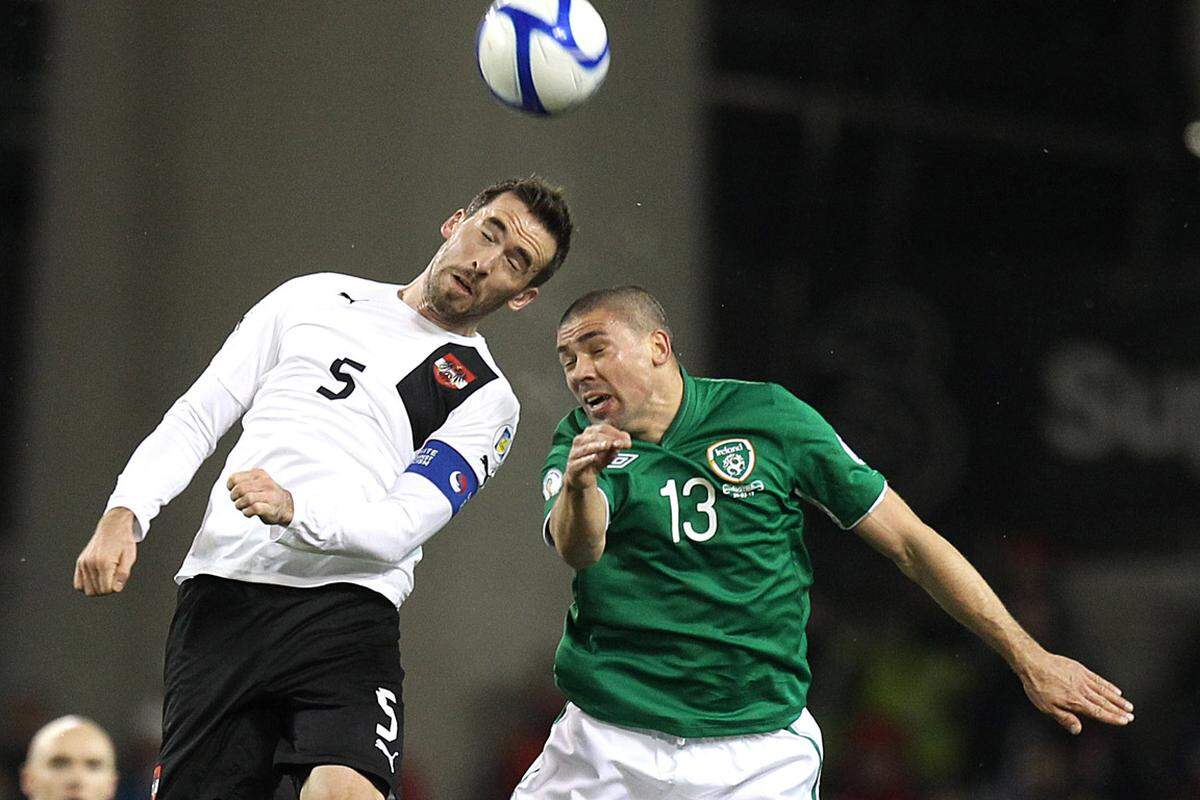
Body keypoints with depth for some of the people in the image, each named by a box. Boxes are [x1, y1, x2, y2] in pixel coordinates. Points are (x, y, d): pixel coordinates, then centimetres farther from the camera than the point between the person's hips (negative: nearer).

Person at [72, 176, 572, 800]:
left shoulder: (487, 399, 10)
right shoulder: (314, 299, 20)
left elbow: (401, 528, -4)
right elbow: (196, 419, 19)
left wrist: (292, 511, -22)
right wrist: (125, 514, 3)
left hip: (344, 609, -3)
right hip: (218, 601, 3)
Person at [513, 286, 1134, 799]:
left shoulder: (768, 416, -2)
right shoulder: (580, 441, 1)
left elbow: (908, 540, 2)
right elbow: (577, 547, -21)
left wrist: (1029, 659, 1)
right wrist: (579, 483, -45)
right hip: (606, 747, 1)